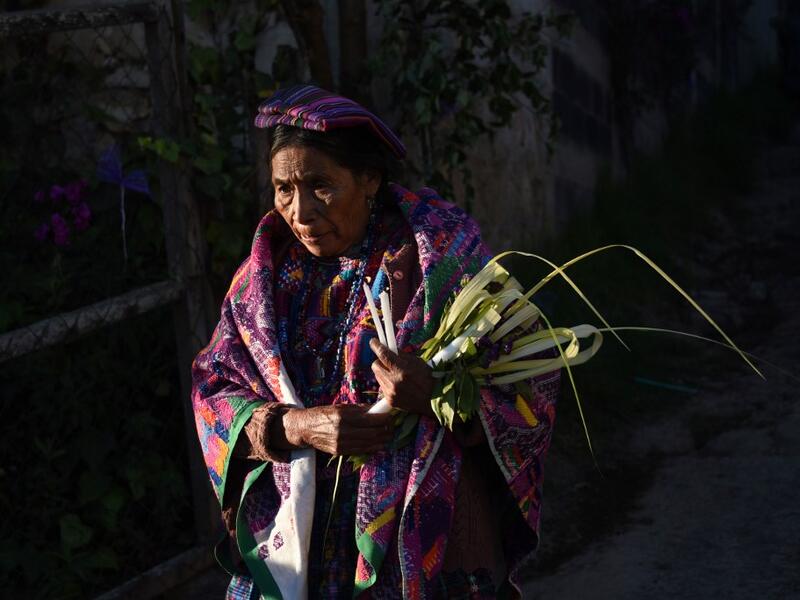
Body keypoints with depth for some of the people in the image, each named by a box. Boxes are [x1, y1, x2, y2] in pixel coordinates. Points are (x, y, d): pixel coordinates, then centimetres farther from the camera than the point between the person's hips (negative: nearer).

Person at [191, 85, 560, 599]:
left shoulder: (441, 255, -9)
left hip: (423, 545, -3)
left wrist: (437, 394, -30)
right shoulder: (269, 269, 2)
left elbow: (529, 391, -12)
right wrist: (296, 427, -17)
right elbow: (214, 390, 1)